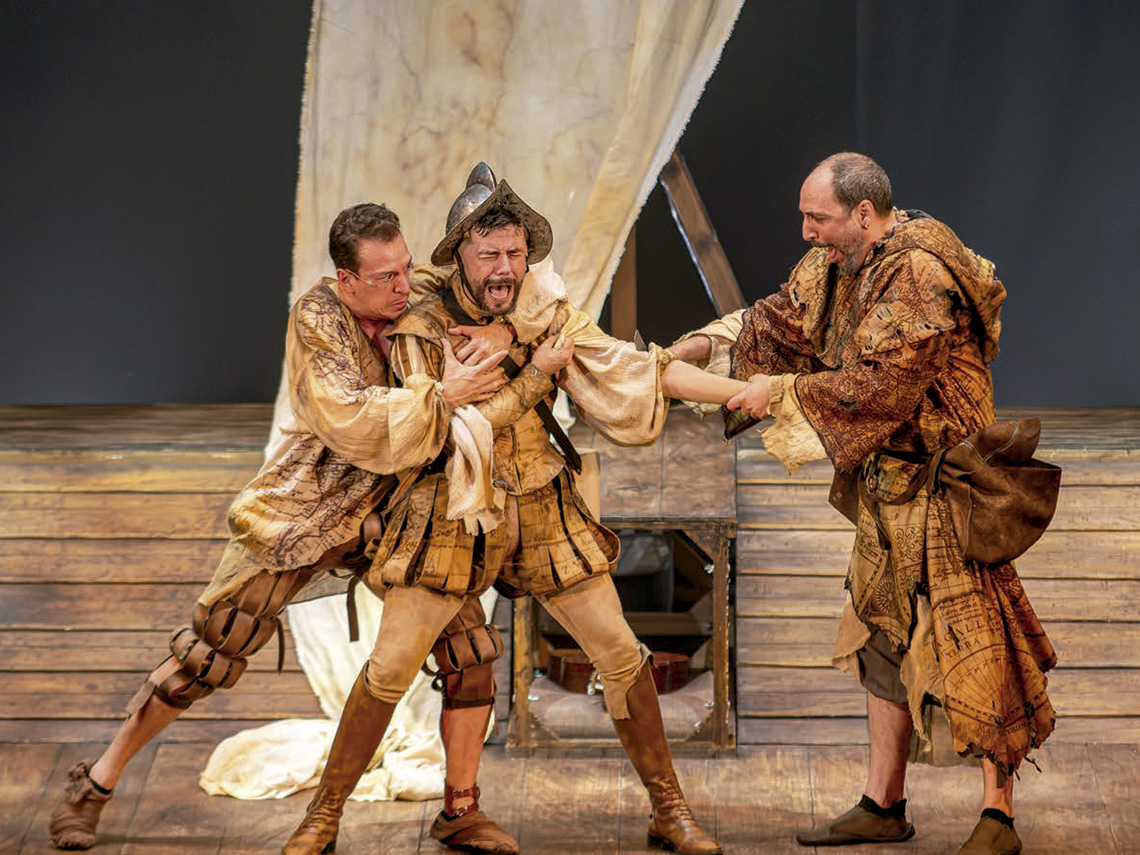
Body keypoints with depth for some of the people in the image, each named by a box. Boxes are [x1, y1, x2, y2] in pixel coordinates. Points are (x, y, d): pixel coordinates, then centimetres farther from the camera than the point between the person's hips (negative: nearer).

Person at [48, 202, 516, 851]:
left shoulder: (422, 295, -6)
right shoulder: (318, 318, -19)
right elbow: (352, 423, -29)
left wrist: (502, 330, -20)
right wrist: (440, 396, -34)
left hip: (393, 513, 4)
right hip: (304, 515, -4)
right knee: (209, 653, 0)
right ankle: (97, 783, 17)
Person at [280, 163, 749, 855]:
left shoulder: (550, 317, -3)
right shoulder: (421, 332, -11)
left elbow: (643, 372, -6)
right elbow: (448, 431, -18)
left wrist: (743, 392, -14)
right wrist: (531, 377, -18)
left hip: (544, 512, 3)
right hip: (454, 518, -3)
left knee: (621, 655, 2)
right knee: (389, 669, -5)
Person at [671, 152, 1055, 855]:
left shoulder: (919, 277, -23)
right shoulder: (839, 262, 6)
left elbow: (872, 389, -26)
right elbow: (786, 317, 18)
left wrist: (782, 392, -16)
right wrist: (710, 344, 4)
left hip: (940, 484, -10)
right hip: (887, 487, 10)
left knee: (966, 639, -7)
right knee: (885, 636, 13)